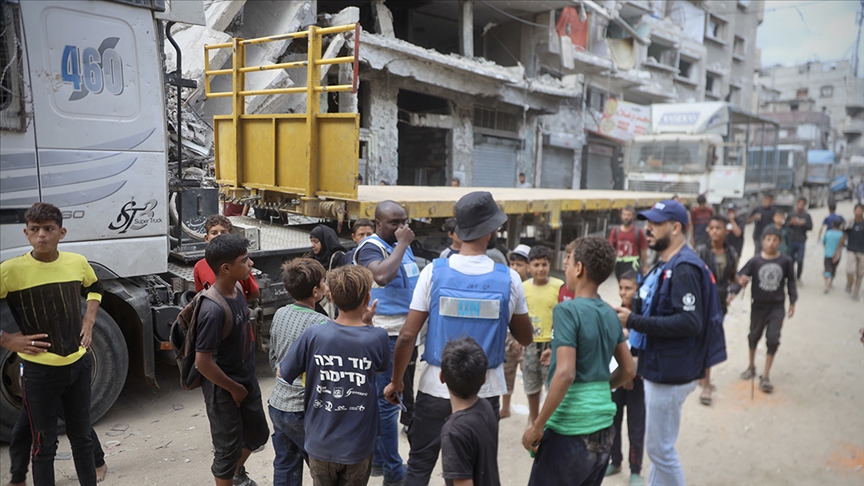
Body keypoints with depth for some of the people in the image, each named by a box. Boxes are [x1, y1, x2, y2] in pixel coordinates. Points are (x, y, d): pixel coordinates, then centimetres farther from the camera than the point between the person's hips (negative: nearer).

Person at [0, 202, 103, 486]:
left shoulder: (77, 263, -3)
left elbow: (94, 288, 19)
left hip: (78, 364, 4)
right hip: (39, 371, -4)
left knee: (82, 435, 19)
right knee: (44, 444, 9)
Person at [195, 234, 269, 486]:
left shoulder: (236, 291, -4)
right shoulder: (213, 310, -30)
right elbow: (203, 363, -26)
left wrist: (246, 382, 13)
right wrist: (233, 388, -13)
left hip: (247, 380, 9)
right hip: (224, 390, -8)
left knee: (258, 434, 25)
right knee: (229, 447, 10)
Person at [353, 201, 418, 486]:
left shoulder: (402, 247, 13)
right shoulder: (371, 247, -13)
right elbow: (381, 275, -35)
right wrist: (402, 244, -22)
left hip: (407, 333, 9)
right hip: (385, 335, -9)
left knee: (383, 400, 17)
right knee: (387, 403, -1)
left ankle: (377, 459, 31)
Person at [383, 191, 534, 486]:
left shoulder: (434, 272, -10)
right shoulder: (509, 279, -7)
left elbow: (408, 335, -9)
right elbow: (525, 338, 6)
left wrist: (396, 381, 3)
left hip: (436, 388, -1)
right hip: (485, 392, 1)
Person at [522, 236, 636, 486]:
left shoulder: (568, 310, -15)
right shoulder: (611, 314, 6)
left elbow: (565, 374, -22)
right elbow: (629, 370, 13)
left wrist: (538, 425, -15)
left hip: (570, 429, -7)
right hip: (603, 428, 7)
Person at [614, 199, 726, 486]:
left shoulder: (684, 268, -19)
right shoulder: (665, 265, 13)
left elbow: (689, 322, -27)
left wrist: (634, 321, -25)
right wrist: (635, 331, 3)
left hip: (671, 373, -10)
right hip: (658, 368, 10)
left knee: (660, 448, 1)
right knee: (659, 446, 21)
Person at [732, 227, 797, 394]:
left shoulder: (786, 260, -7)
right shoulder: (755, 261, -10)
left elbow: (791, 282, 3)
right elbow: (740, 277, -9)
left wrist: (792, 302, 5)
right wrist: (734, 292, -27)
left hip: (777, 306, 0)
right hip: (758, 305, 0)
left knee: (773, 339, -4)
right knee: (754, 336, 17)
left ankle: (765, 376, 6)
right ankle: (751, 367, 38)